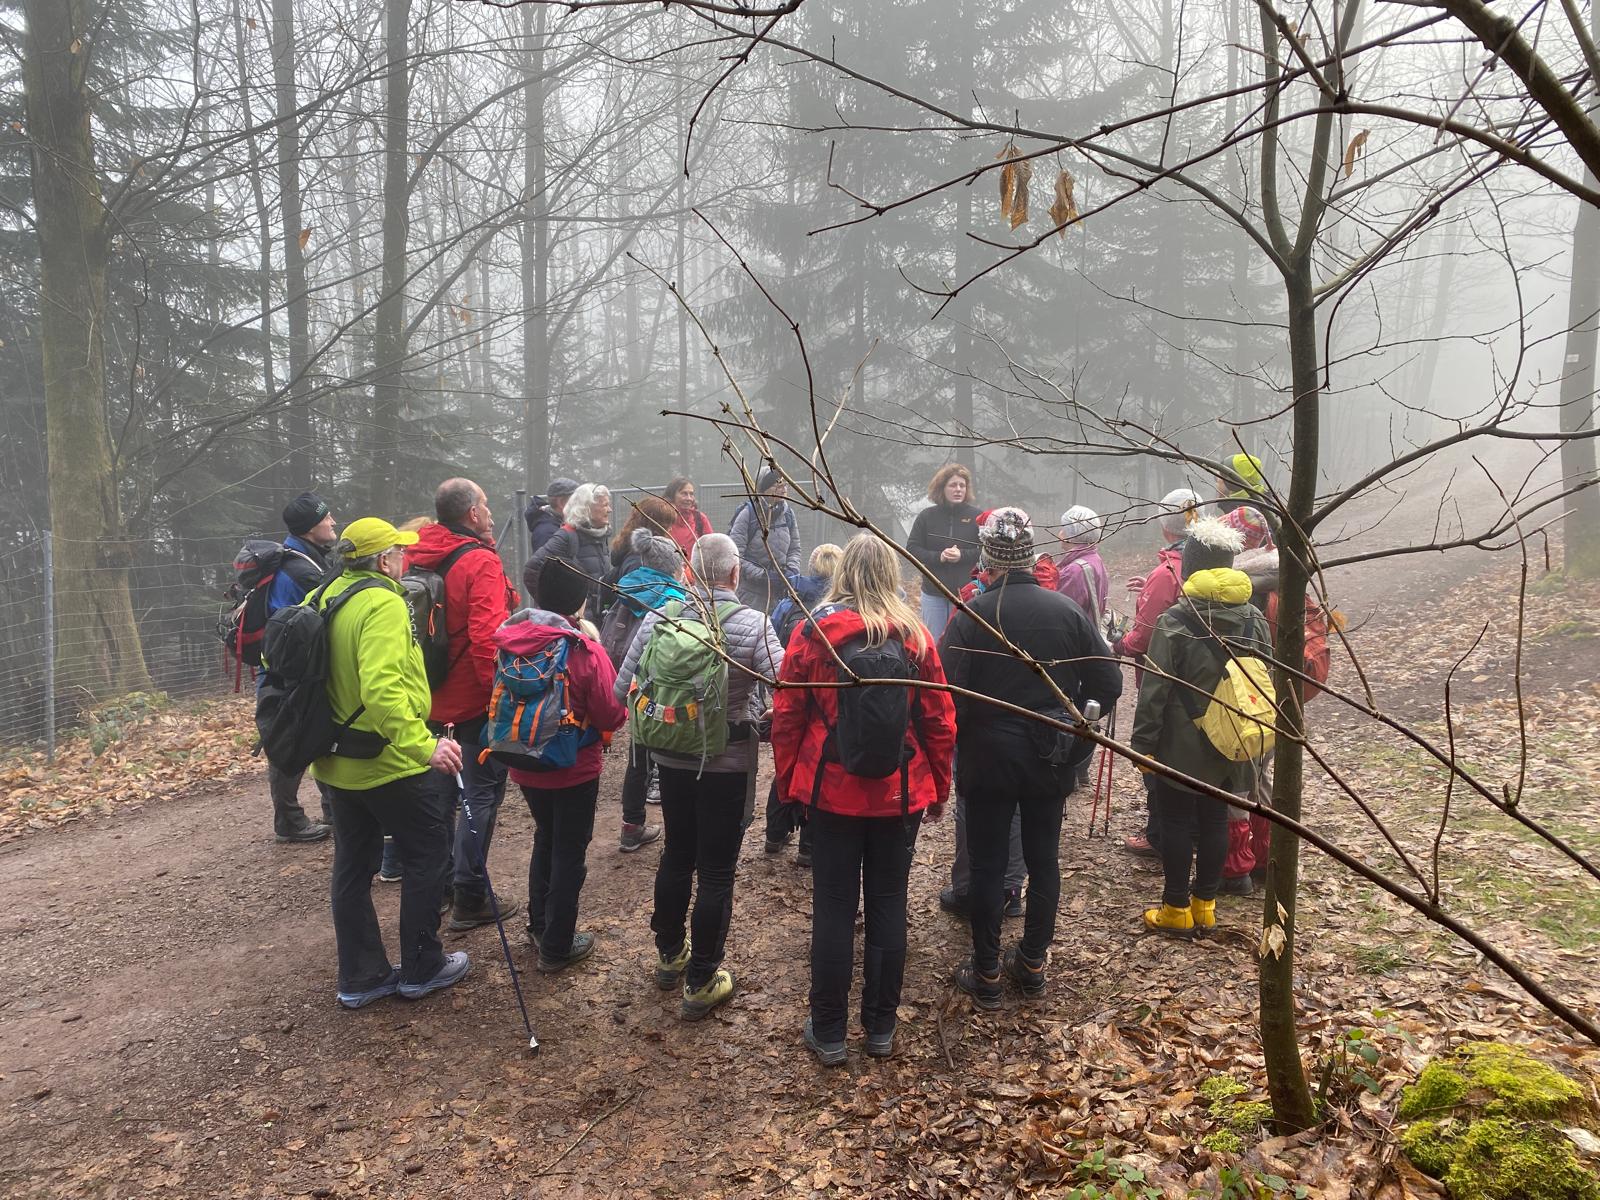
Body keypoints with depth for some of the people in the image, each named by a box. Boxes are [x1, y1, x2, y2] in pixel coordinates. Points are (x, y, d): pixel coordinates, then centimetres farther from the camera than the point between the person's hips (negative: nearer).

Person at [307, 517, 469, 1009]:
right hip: (388, 761, -8)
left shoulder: (322, 599, 5)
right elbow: (382, 688, -35)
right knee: (428, 856, 9)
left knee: (352, 865, 16)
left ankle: (360, 977, 27)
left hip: (336, 761, 8)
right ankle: (421, 968, 19)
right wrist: (424, 745, -38)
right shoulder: (382, 604, -22)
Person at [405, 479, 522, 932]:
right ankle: (469, 899, 9)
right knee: (482, 795, 4)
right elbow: (488, 638, -27)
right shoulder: (480, 562, -18)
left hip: (431, 701, 8)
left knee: (439, 791, 20)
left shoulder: (415, 558, 5)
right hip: (476, 703, -7)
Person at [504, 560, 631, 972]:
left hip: (525, 764, 6)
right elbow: (612, 716, -15)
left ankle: (539, 925, 39)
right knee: (569, 852, 10)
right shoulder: (585, 651, -22)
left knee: (545, 839, 25)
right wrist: (625, 701, 4)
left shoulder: (511, 638, -7)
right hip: (574, 768, -5)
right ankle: (557, 946, 20)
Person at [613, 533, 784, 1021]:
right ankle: (701, 982, 16)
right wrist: (759, 717, 0)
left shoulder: (659, 618, -6)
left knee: (676, 855, 22)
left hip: (671, 756, 4)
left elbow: (623, 689, -2)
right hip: (729, 762, -4)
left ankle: (669, 954, 38)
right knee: (716, 871, 7)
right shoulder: (753, 624, -16)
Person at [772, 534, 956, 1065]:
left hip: (832, 791, -1)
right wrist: (938, 788, 11)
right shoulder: (915, 637, -4)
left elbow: (786, 715, -5)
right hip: (900, 794, 1)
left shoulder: (813, 632, -8)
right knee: (888, 905, 13)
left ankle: (828, 1033, 19)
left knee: (833, 907, 8)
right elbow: (940, 721, -1)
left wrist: (788, 782, 7)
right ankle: (881, 1028, 24)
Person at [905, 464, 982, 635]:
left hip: (965, 593, -1)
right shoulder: (927, 516, 2)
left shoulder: (976, 516, -1)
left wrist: (963, 555, -19)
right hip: (933, 593, 1)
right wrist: (938, 557, -15)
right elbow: (912, 548, 0)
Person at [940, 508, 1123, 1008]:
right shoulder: (1067, 610, -5)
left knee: (987, 864, 8)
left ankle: (986, 974, 18)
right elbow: (1108, 683, -2)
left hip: (987, 759, -3)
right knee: (1043, 859, 16)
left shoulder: (971, 615, -15)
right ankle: (1033, 963, 28)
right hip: (1050, 760, 3)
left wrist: (956, 743, 0)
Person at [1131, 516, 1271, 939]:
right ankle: (1205, 905, 25)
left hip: (1181, 746, -5)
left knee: (1177, 823, 5)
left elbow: (1155, 689, -15)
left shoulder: (1175, 622, -17)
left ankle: (1177, 909, 14)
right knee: (1215, 820, 14)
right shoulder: (1254, 619, 2)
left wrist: (1143, 742, -8)